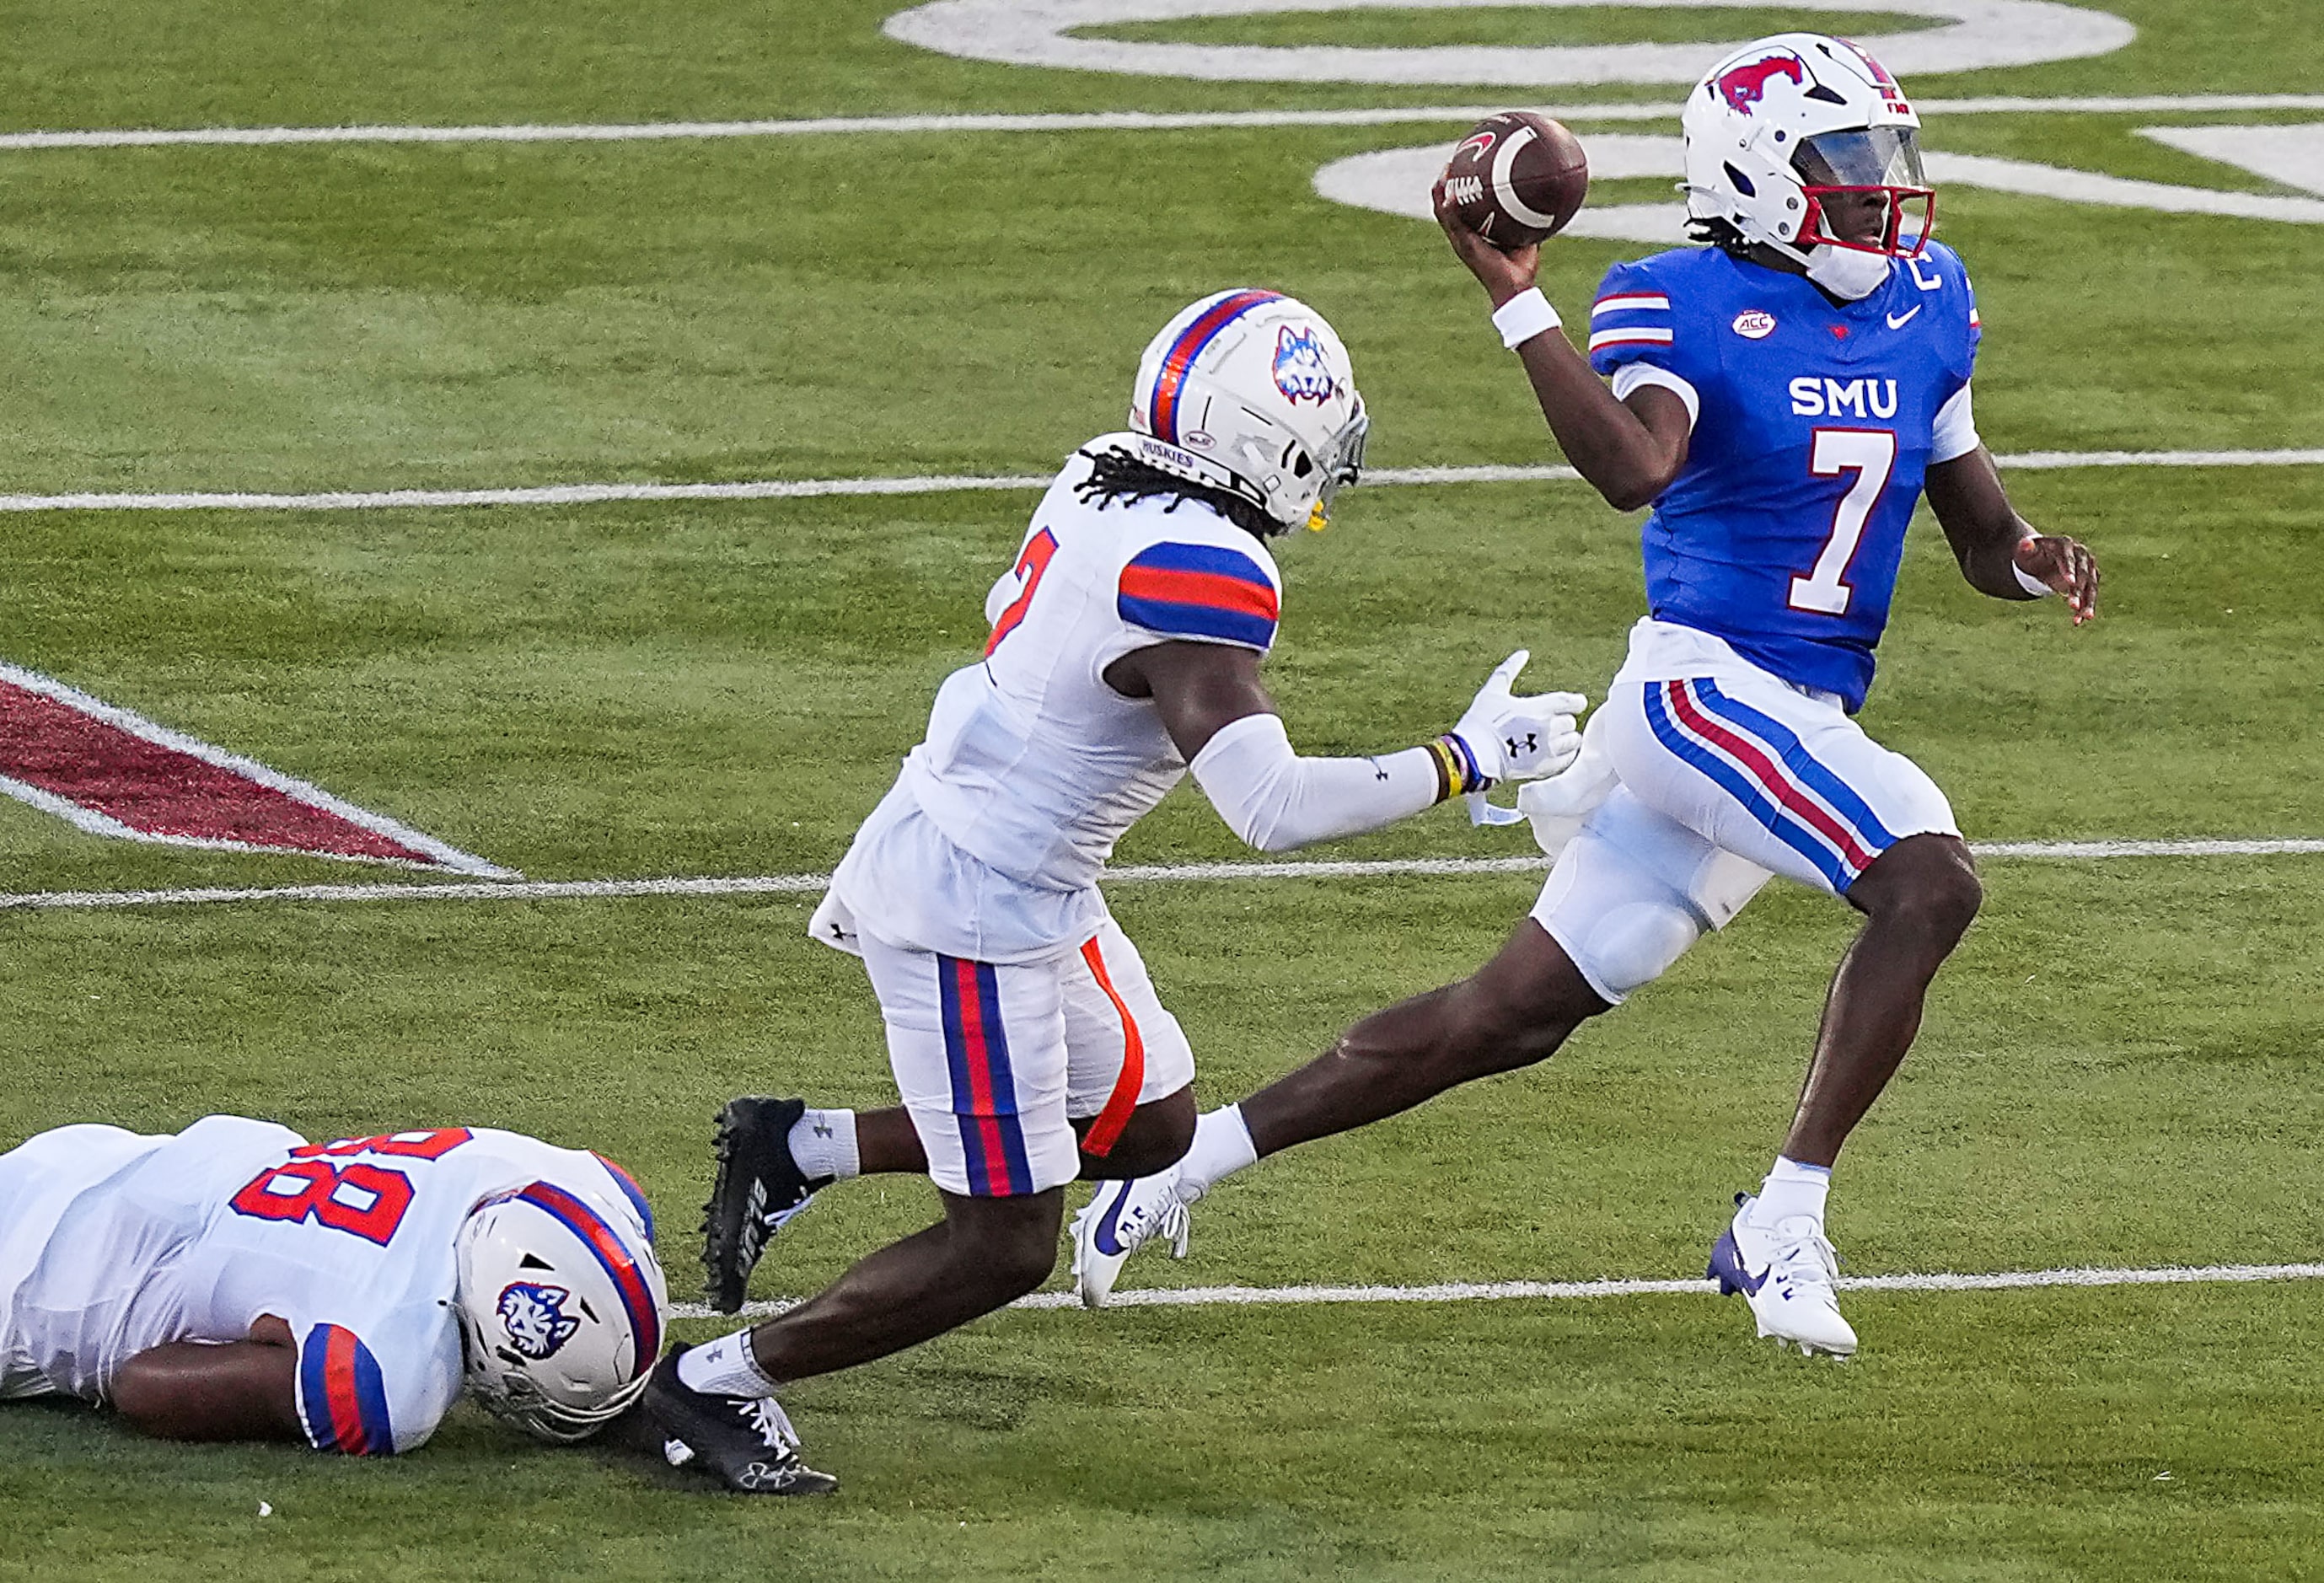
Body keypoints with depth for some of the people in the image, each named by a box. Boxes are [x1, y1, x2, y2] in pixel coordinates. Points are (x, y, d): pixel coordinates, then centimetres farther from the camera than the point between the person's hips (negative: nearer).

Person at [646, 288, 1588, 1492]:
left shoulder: (1101, 485, 0)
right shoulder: (1196, 575, -28)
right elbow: (1271, 808, -33)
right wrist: (1465, 760, -23)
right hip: (975, 916, -9)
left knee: (1149, 1122, 21)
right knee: (1003, 1246, 1)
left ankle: (798, 1150, 25)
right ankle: (715, 1383, 9)